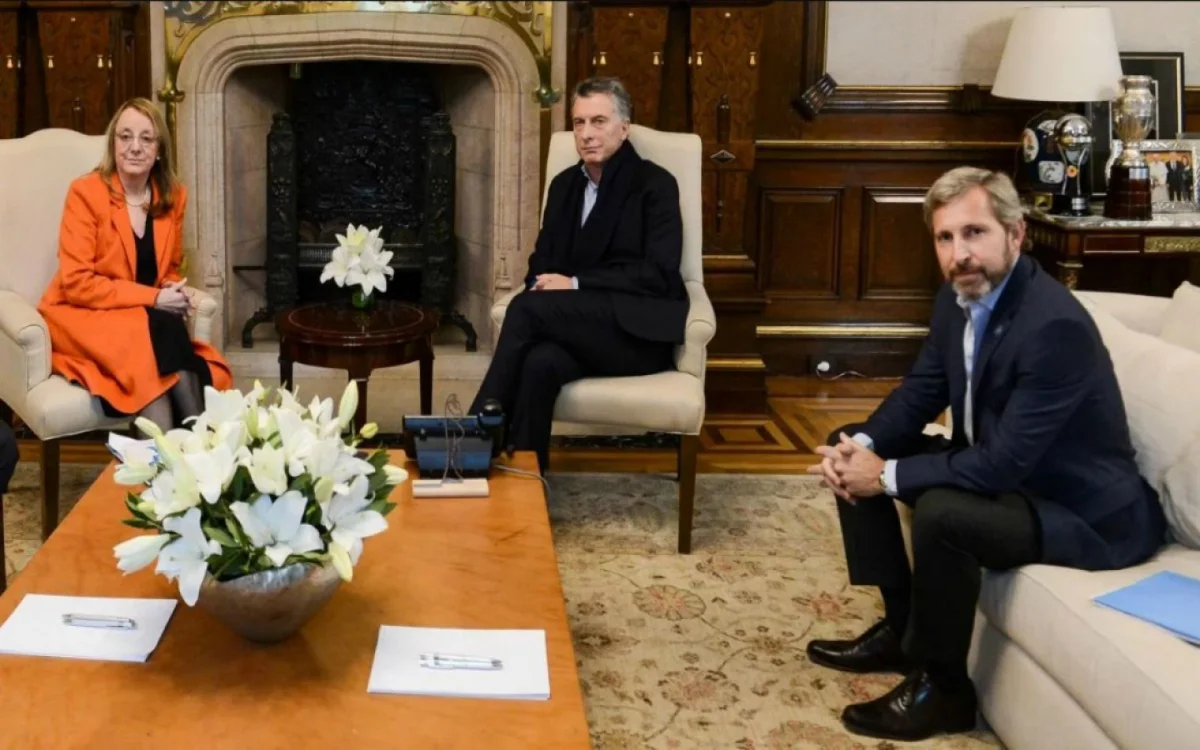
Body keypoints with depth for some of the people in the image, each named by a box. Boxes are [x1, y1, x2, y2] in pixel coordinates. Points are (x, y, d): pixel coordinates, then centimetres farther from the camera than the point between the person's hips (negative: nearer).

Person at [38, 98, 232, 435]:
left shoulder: (173, 196, 5)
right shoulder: (86, 193, -11)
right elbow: (76, 283, -16)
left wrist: (173, 292, -7)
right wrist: (152, 298, -21)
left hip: (149, 320, 5)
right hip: (82, 317, -5)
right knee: (161, 329, -32)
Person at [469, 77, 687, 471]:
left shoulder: (655, 185, -1)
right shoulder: (564, 184, 18)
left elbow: (659, 274, -11)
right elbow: (542, 261, 17)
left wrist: (575, 284, -16)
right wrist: (544, 284, -9)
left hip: (638, 333, -4)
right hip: (579, 330, 5)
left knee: (526, 307, -27)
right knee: (540, 362, -33)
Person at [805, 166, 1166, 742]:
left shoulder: (1055, 326, -30)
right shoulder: (959, 298, -3)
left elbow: (1004, 463, -31)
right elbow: (919, 393, 8)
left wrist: (887, 476, -24)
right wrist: (862, 446, -12)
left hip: (1084, 511, -9)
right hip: (998, 468, 9)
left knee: (941, 512, -34)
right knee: (854, 450, 6)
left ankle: (942, 687, -10)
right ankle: (901, 627, 14)